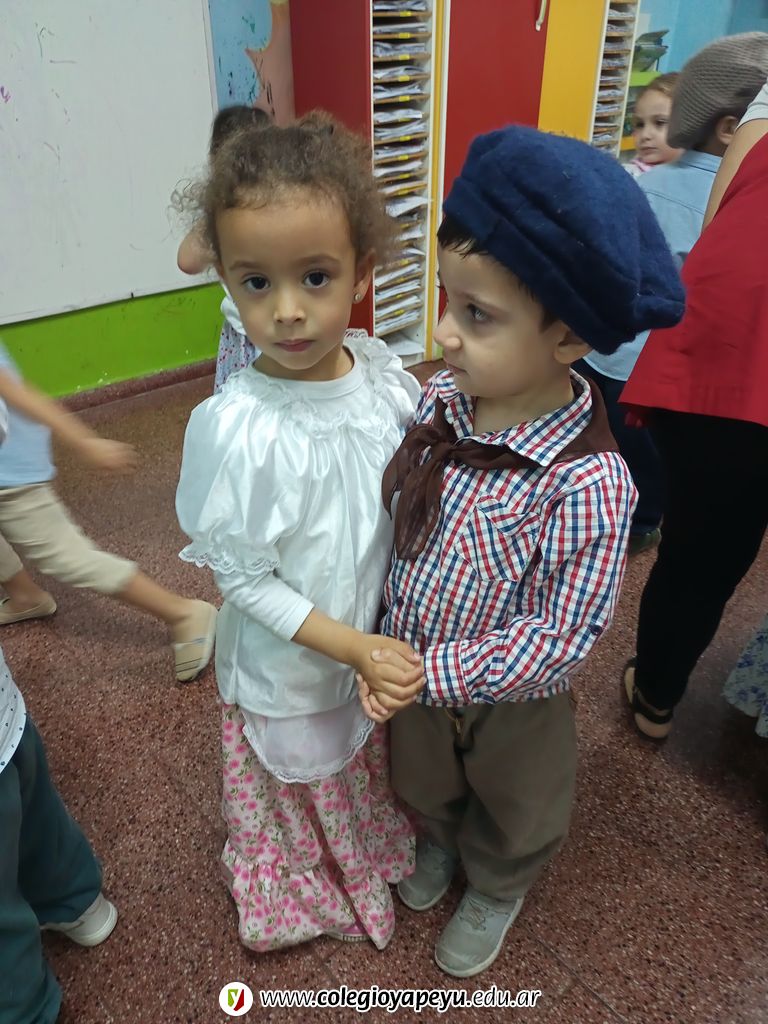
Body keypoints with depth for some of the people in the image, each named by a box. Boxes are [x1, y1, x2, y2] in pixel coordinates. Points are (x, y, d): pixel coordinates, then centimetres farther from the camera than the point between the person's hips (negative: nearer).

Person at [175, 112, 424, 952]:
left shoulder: (381, 371, -16)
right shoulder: (235, 430, -31)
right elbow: (241, 577, -21)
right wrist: (351, 648, -22)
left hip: (385, 639, 5)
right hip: (291, 672, -4)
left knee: (374, 769, 32)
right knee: (305, 790, 25)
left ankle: (380, 854, 65)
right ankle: (303, 896, 58)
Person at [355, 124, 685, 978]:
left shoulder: (587, 482, -34)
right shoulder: (443, 397, -17)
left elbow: (560, 638, -27)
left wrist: (428, 672, -27)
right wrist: (389, 636, -1)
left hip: (510, 698, -4)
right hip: (413, 662, 5)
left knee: (512, 811, 29)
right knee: (424, 780, 34)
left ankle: (496, 891, 61)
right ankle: (439, 842, 67)